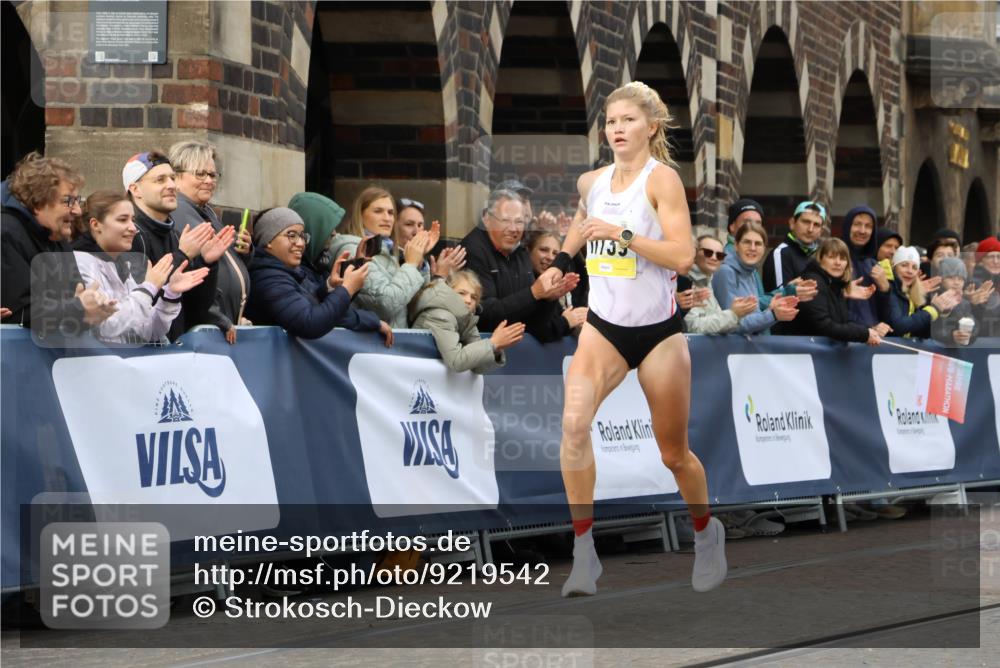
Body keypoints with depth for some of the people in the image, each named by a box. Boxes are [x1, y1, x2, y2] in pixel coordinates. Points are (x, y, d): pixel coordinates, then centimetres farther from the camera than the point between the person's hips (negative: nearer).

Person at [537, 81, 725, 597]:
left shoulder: (661, 177, -13)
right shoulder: (591, 181, 4)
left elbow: (682, 256, -22)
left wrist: (622, 233, -27)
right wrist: (562, 259, 13)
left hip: (658, 331, -3)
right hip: (603, 326, 3)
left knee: (674, 454, 10)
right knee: (573, 423, -24)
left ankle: (707, 533, 40)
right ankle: (584, 551, -20)